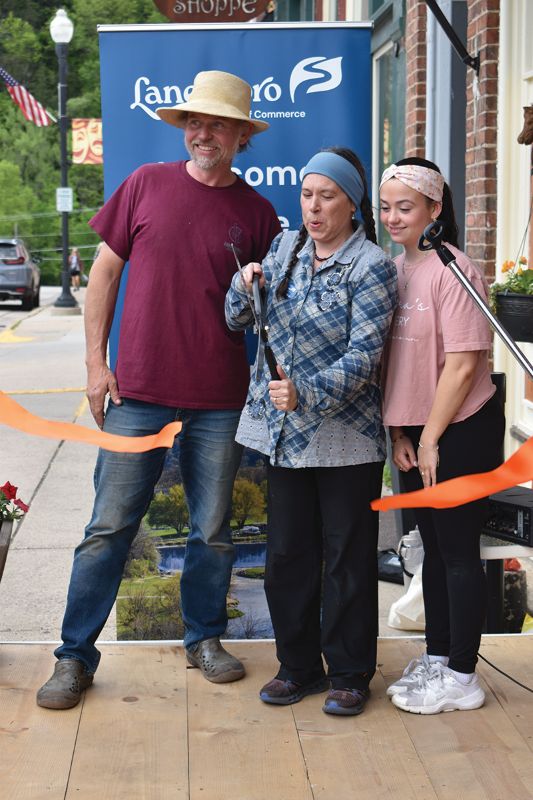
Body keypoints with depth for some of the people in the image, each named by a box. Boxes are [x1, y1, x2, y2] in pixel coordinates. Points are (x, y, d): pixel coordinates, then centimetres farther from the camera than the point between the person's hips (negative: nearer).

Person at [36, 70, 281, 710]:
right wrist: (96, 362, 1)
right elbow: (105, 273, 6)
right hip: (138, 391, -1)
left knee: (212, 529, 11)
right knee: (110, 525, 1)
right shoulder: (146, 185, 3)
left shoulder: (257, 212, 5)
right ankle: (75, 654, 11)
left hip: (219, 398, 1)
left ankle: (205, 637, 29)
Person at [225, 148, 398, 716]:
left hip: (345, 438, -5)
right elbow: (237, 321, 11)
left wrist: (306, 393, -28)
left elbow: (363, 356, -16)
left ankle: (350, 674, 18)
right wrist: (246, 285, -10)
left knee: (347, 558, 4)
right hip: (283, 432, 5)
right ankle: (299, 665, 26)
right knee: (286, 554, 11)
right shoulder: (284, 247, 8)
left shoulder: (371, 267, -9)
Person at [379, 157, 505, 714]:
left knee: (458, 551, 0)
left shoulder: (451, 271, -15)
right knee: (433, 548, 16)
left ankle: (461, 679, 10)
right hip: (415, 430, 8)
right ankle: (436, 658, 28)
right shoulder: (395, 270, 8)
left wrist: (430, 439, -14)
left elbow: (462, 364, -18)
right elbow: (393, 357, 10)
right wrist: (399, 433, 3)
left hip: (460, 430, -8)